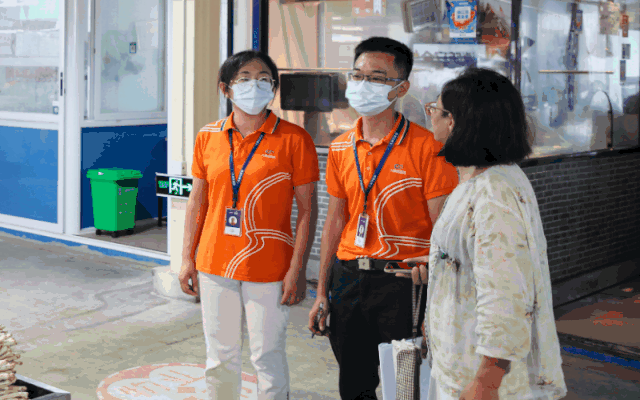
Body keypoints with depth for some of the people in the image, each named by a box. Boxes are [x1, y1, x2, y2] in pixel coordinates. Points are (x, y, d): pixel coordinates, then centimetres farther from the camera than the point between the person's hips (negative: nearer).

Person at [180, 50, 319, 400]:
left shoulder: (293, 139, -6)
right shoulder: (208, 137, 5)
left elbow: (306, 209, -6)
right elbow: (197, 200, 11)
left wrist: (297, 269, -11)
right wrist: (187, 258, 8)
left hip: (268, 268, -4)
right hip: (214, 265, 4)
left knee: (267, 356, 2)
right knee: (219, 355, 13)